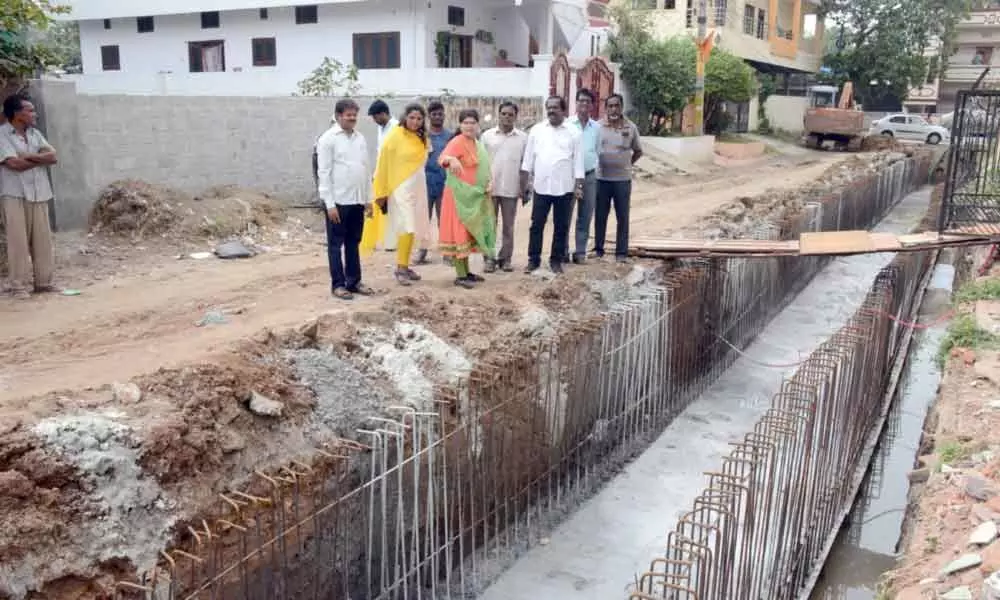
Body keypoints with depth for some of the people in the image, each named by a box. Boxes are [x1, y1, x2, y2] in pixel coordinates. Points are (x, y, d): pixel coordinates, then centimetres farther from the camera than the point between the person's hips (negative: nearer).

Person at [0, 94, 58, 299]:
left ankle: (43, 281, 15)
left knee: (42, 239, 6)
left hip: (38, 193, 6)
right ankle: (19, 286, 1)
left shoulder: (35, 133, 12)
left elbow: (53, 156, 3)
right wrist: (40, 158, -4)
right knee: (18, 240, -4)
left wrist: (30, 156, -12)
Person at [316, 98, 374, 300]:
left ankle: (354, 281, 21)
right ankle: (338, 284, 9)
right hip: (338, 201, -6)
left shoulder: (360, 138, 11)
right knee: (336, 244, 3)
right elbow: (324, 173, -10)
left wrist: (368, 197, 12)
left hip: (357, 200, 6)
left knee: (354, 243, 13)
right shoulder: (328, 139, -7)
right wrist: (330, 203, -15)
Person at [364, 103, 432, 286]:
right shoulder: (395, 135, -10)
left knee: (412, 229, 8)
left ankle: (405, 266, 17)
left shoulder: (422, 138, 9)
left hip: (418, 188, 6)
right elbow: (383, 165, -9)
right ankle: (400, 268, -8)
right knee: (406, 228, -13)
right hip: (400, 188, -6)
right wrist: (382, 192, -10)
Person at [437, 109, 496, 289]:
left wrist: (489, 182, 3)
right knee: (460, 233, -6)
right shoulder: (457, 142, -14)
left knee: (469, 232, 14)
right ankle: (460, 275, -1)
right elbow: (443, 158, -32)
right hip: (460, 195, -9)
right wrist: (451, 159, -55)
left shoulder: (477, 144, 12)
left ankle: (466, 272, 24)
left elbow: (482, 168, 22)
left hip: (475, 196, 9)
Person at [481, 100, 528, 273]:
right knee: (490, 225, 4)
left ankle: (505, 258, 16)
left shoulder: (523, 137, 4)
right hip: (490, 188, 0)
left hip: (511, 189, 0)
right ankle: (489, 258, 11)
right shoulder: (487, 136, 3)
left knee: (508, 226, 8)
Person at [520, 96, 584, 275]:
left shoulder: (574, 132, 0)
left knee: (561, 227, 6)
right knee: (536, 225, 4)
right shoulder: (536, 130, 5)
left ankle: (556, 260, 18)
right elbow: (528, 159, 7)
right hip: (541, 186, 1)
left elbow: (578, 161, 1)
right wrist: (524, 183, 3)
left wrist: (578, 186, -4)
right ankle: (533, 259, 14)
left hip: (564, 188, -1)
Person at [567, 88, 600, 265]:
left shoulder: (596, 127, 8)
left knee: (585, 217, 8)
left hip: (590, 176, 4)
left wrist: (596, 172, 9)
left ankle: (580, 252, 15)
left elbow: (598, 151, 14)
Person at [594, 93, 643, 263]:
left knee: (622, 217, 4)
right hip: (601, 178, 0)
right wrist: (594, 165, 4)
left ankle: (622, 252, 10)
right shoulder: (598, 126, 0)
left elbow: (638, 151, 12)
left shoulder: (631, 127, 1)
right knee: (600, 216, 7)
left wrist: (627, 164, 5)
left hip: (623, 179, 0)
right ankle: (598, 249, 18)